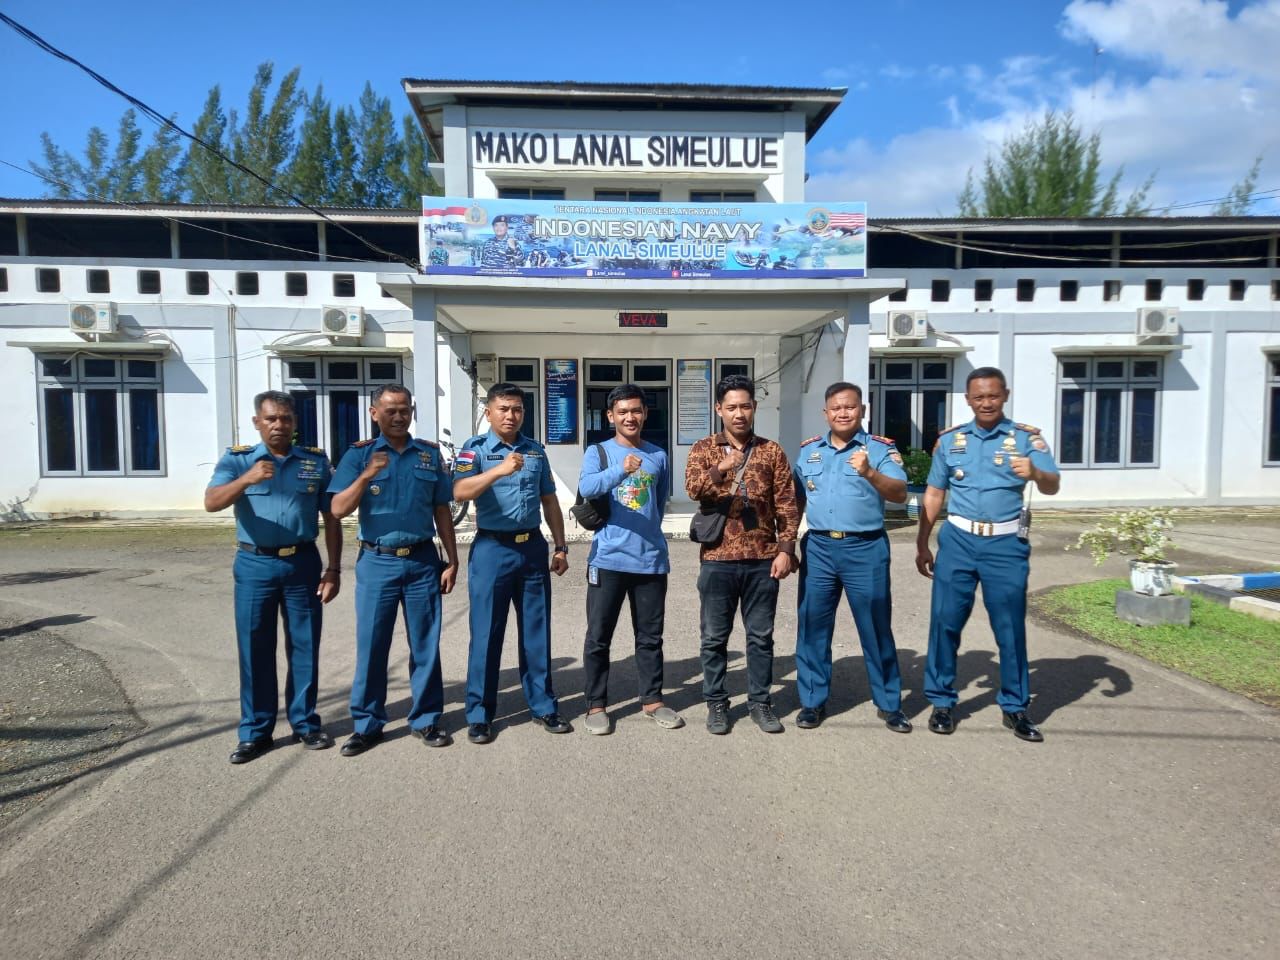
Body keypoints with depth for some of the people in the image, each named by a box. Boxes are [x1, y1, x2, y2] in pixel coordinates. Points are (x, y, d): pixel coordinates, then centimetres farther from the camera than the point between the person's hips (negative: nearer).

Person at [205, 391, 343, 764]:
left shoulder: (316, 460, 5)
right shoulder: (237, 459, 2)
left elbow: (331, 518, 6)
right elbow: (212, 503, -14)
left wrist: (333, 569, 1)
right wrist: (246, 479, -33)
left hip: (303, 563, 1)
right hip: (255, 565, -1)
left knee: (305, 647, 8)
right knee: (254, 650, 6)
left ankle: (305, 723, 21)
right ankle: (255, 732, 18)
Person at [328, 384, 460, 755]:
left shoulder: (430, 454, 6)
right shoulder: (359, 454, 2)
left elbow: (441, 510, 9)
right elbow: (338, 509, -7)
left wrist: (452, 560, 5)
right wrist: (366, 475, -22)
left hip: (422, 561, 1)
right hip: (377, 562, -1)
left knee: (425, 644, 7)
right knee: (371, 645, 5)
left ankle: (426, 719, 20)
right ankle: (367, 724, 20)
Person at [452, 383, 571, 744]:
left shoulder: (536, 450, 10)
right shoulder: (475, 449, -3)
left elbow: (549, 501, 15)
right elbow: (460, 492, -21)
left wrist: (560, 546, 11)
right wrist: (499, 471, -34)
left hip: (533, 547, 4)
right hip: (492, 549, -4)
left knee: (537, 630, 10)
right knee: (486, 633, 3)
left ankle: (543, 705, 23)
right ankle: (479, 714, 15)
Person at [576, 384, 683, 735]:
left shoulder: (658, 456, 9)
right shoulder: (598, 452, -1)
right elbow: (586, 488, -21)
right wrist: (621, 470, -37)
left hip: (651, 559, 3)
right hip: (608, 559, -2)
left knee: (650, 636, 12)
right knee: (598, 637, 4)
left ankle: (652, 700, 26)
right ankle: (596, 705, 17)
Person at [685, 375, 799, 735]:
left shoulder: (772, 451, 6)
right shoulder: (703, 448, 2)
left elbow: (787, 504, 5)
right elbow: (693, 490, -16)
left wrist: (786, 549, -3)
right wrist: (720, 470, -34)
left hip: (763, 559, 1)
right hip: (718, 559, -1)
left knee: (761, 636, 10)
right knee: (715, 637, 7)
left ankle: (760, 702, 24)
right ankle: (716, 703, 22)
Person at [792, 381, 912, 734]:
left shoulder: (881, 448, -1)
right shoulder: (809, 450, 11)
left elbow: (900, 493, -13)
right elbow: (797, 500, 16)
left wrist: (870, 473, -31)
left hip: (865, 549, -3)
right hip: (818, 548, 3)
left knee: (876, 628, 6)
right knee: (812, 626, 8)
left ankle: (889, 704, 22)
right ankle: (813, 701, 21)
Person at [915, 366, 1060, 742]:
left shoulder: (1026, 437, 2)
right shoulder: (949, 440, 8)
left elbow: (1052, 486, -8)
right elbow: (933, 494, 12)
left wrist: (1035, 473, -31)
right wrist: (922, 545, 11)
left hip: (1006, 544, -1)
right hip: (958, 540, 1)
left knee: (1011, 627, 6)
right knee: (945, 621, 3)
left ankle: (1015, 707, 21)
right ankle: (941, 701, 18)